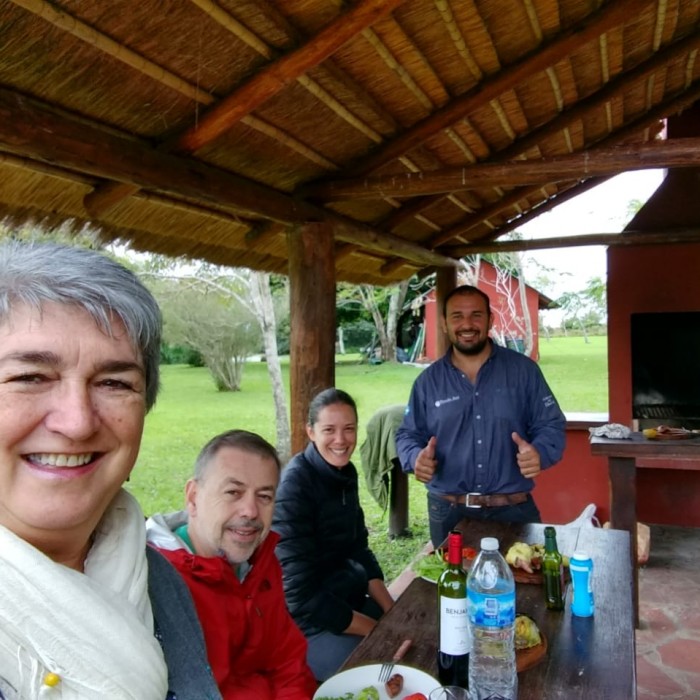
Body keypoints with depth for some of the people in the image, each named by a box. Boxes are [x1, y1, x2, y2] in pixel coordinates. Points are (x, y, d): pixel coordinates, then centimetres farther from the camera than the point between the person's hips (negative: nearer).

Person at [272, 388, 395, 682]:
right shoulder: (294, 487, -22)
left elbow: (358, 549, 9)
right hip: (307, 622, -7)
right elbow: (302, 596, -22)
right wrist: (377, 630, -16)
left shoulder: (346, 473, 0)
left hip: (349, 600, 7)